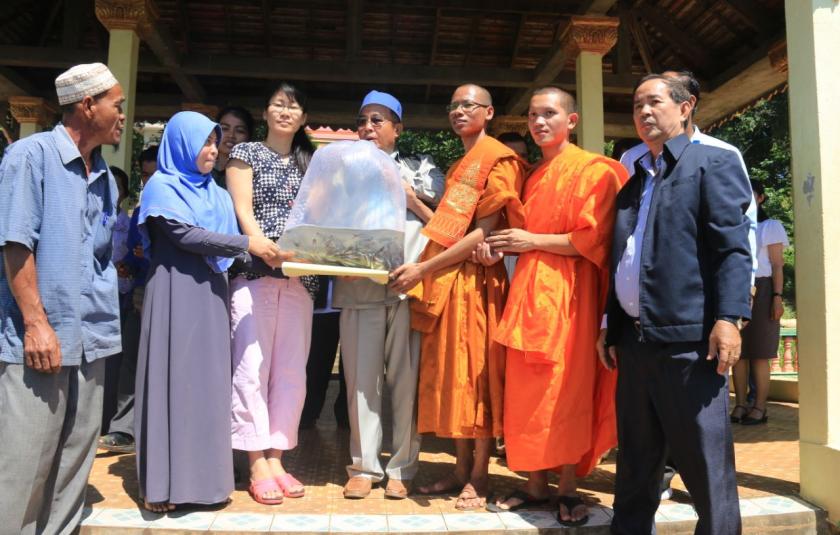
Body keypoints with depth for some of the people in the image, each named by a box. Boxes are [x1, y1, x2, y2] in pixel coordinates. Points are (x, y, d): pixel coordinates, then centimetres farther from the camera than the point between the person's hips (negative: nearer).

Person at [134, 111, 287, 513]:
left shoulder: (216, 194, 18)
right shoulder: (162, 186, -2)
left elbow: (226, 240, 14)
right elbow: (186, 236, -14)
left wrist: (268, 252, -3)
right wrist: (248, 244, -16)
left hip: (209, 293, 6)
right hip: (175, 293, -6)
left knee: (208, 380, 5)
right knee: (173, 378, -5)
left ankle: (201, 475, 12)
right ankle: (164, 483, 3)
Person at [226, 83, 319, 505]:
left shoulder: (311, 163, 19)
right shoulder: (246, 153, 9)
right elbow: (243, 211, -3)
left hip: (300, 276, 4)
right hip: (254, 270, -3)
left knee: (291, 370, 2)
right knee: (252, 366, -5)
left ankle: (276, 458, 12)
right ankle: (257, 465, 2)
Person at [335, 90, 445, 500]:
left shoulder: (421, 169, 13)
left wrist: (410, 198, -3)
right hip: (360, 286, 2)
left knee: (406, 377, 0)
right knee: (362, 377, 1)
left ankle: (402, 467, 11)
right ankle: (364, 466, 13)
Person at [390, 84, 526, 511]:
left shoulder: (499, 160, -5)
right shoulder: (458, 166, 23)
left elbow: (482, 234, -15)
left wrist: (422, 269, -17)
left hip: (474, 278, -8)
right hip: (444, 279, 8)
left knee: (476, 373, -2)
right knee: (451, 374, 9)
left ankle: (479, 477, 9)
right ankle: (461, 469, 19)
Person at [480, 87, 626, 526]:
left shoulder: (592, 170, -3)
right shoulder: (533, 177, 19)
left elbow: (593, 240, -12)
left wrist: (533, 241, -10)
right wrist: (501, 246, 7)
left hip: (567, 290, -6)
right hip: (529, 287, 7)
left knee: (568, 389, -1)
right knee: (526, 390, 6)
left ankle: (568, 489, 12)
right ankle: (536, 484, 17)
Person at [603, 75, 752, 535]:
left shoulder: (712, 163, 3)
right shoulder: (631, 184, 22)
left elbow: (733, 248, -9)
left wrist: (729, 317, -19)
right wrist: (610, 326, 18)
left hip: (689, 340, -6)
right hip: (635, 341, 7)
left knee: (706, 468, 2)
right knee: (634, 466, 16)